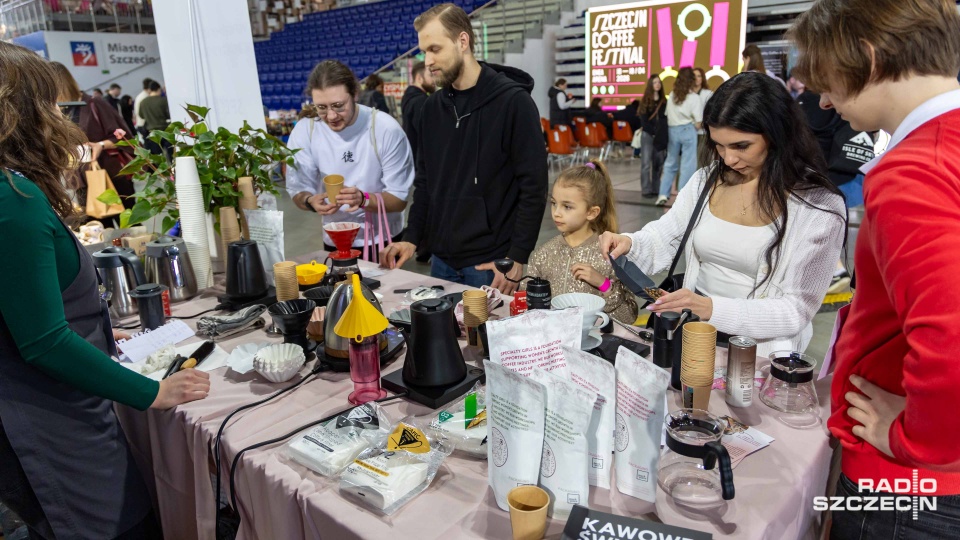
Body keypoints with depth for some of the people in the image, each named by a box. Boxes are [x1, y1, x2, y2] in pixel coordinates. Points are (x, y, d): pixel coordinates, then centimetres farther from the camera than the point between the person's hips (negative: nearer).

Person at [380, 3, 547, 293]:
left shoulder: (513, 101, -11)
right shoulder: (432, 107, 8)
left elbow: (534, 186, -13)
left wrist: (517, 258, -15)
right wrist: (412, 237, 4)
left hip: (491, 264, -6)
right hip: (441, 261, 6)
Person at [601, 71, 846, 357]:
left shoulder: (819, 205, -9)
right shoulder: (707, 180, 7)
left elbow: (796, 309, -12)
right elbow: (662, 241, 9)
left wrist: (713, 308, -26)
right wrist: (629, 244, -15)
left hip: (758, 351, -4)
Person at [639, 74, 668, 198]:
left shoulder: (664, 101, 12)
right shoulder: (645, 102, 3)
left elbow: (665, 118, 9)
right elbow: (643, 121, -3)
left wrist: (663, 133, -9)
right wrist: (655, 132, -15)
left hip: (661, 137, 3)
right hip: (648, 135, -3)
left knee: (659, 164, 4)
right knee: (646, 163, -7)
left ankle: (656, 189, 11)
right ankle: (646, 190, -4)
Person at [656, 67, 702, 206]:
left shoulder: (672, 95, 6)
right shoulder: (694, 97, -5)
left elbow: (667, 116, 6)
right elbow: (697, 123, -7)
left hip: (672, 130, 4)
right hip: (688, 131, -4)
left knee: (670, 163, 14)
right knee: (688, 165, 1)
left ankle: (663, 194, 10)